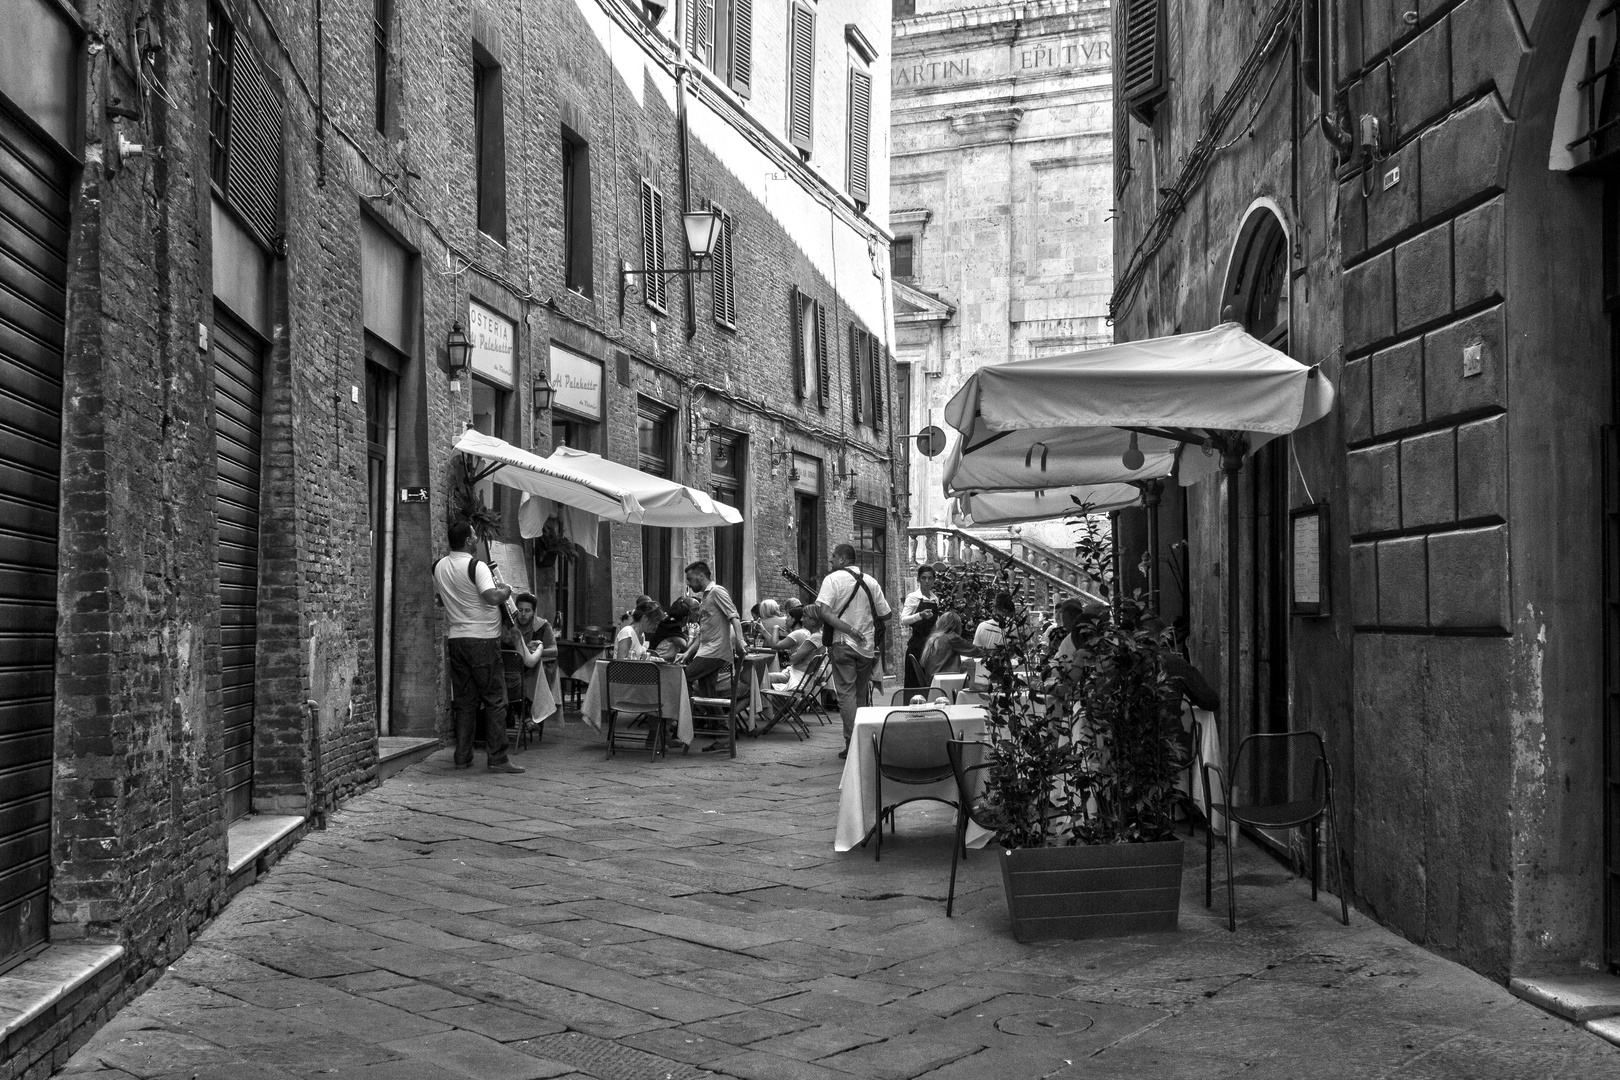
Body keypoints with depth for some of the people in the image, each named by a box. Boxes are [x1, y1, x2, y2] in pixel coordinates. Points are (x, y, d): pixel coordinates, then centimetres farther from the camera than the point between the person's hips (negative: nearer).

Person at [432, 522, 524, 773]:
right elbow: (491, 597, -26)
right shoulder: (476, 566, -14)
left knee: (464, 700, 12)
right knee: (495, 700, -1)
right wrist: (506, 590, -7)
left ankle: (462, 758, 13)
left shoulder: (439, 567, 9)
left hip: (455, 637, 7)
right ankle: (497, 759, -3)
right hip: (482, 638, -7)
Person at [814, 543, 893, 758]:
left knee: (846, 693, -3)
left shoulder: (833, 579, -5)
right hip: (867, 646, 4)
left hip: (843, 644, -4)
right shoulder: (871, 582, 8)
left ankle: (852, 743, -12)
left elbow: (824, 612, -18)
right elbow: (886, 614, 8)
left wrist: (849, 631, -18)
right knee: (862, 695, 13)